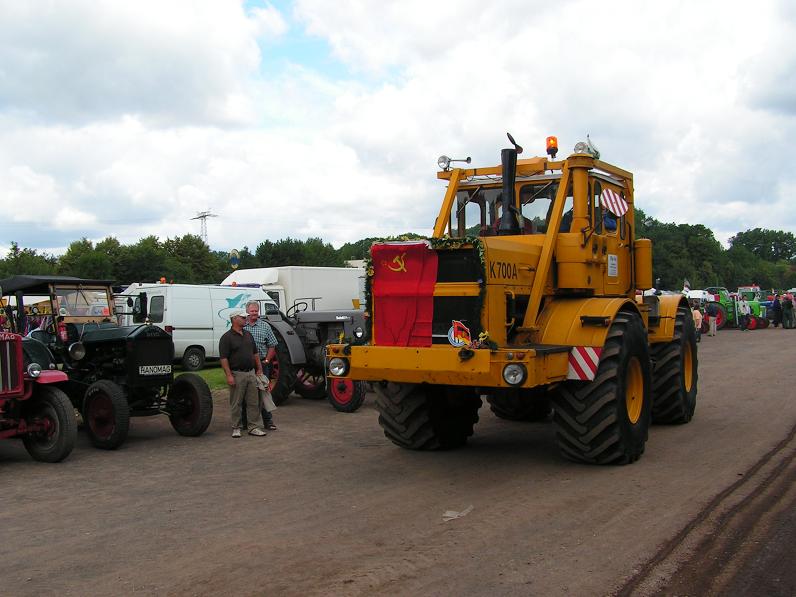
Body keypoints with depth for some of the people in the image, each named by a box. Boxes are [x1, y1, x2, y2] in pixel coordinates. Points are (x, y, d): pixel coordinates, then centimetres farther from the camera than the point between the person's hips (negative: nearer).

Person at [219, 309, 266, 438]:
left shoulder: (248, 335, 13)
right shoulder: (226, 337, -8)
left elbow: (255, 354, 19)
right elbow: (224, 358, -13)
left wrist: (259, 369, 13)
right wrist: (229, 375, -19)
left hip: (251, 373, 6)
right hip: (237, 374, -6)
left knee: (253, 402, 5)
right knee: (236, 403, 3)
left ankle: (254, 427, 10)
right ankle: (236, 428, 12)